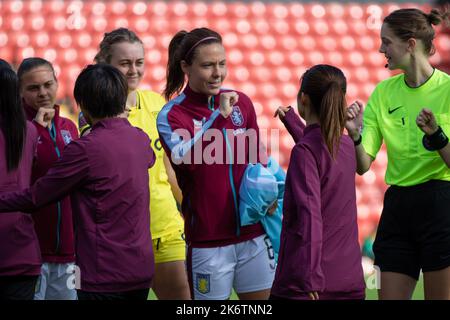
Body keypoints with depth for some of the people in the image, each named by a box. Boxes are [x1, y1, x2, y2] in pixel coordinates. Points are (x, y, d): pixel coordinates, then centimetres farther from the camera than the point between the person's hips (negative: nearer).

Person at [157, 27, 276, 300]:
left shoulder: (242, 102, 7)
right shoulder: (172, 114, -6)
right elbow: (186, 159, -25)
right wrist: (219, 115, -25)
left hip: (254, 235, 4)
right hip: (208, 242, -4)